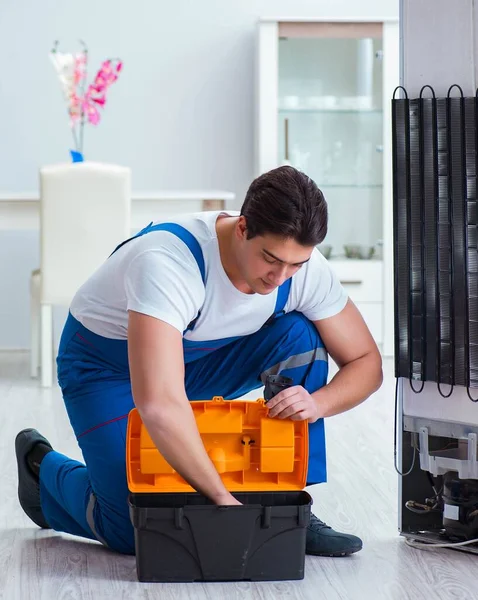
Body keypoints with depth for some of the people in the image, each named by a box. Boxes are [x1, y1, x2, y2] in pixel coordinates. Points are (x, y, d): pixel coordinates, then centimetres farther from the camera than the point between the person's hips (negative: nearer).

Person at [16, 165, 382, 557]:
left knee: (299, 337, -22)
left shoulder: (302, 264, -23)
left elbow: (366, 362, -12)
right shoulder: (168, 261, -41)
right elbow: (158, 404, -50)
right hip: (107, 361, -5)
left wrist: (318, 403, -33)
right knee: (135, 532, -15)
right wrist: (224, 499, -46)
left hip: (203, 356, 5)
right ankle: (43, 466, 16)